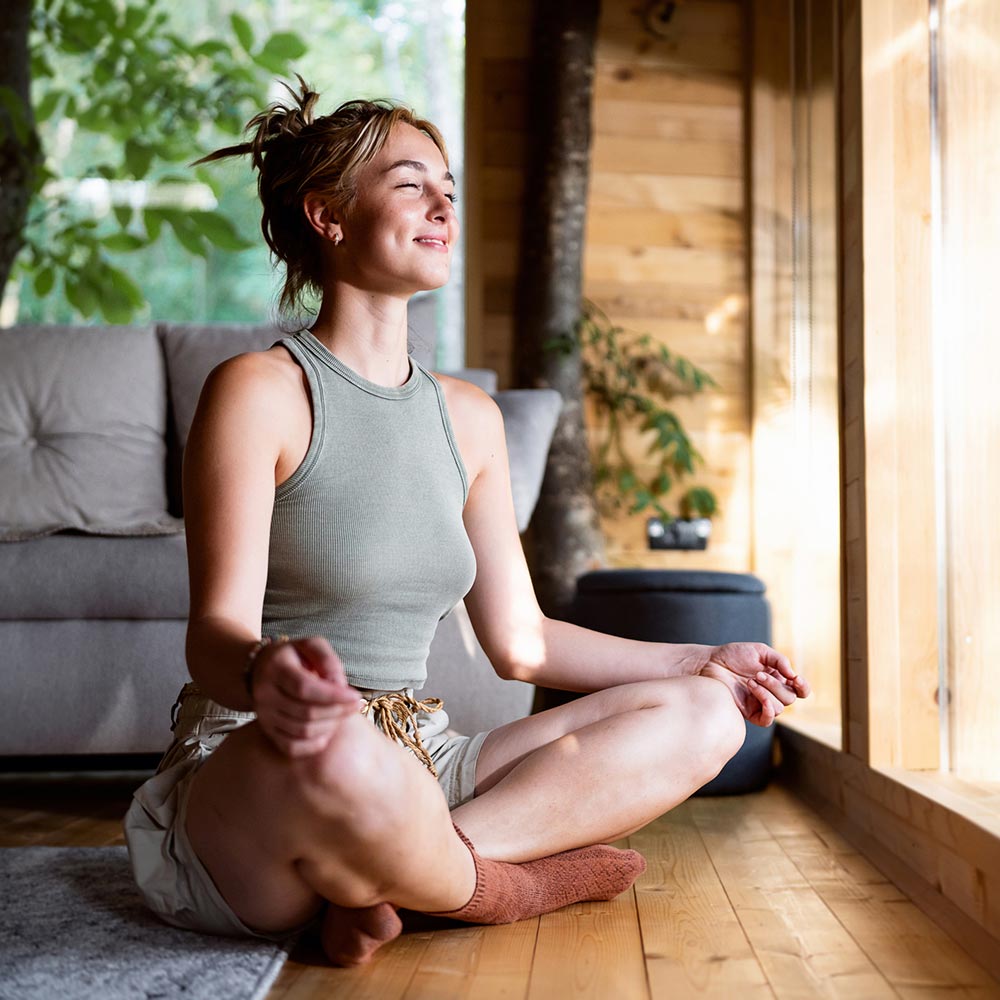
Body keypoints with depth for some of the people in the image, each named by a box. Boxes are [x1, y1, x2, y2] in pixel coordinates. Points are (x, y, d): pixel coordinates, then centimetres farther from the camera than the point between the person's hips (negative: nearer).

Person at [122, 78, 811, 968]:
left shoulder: (469, 417, 11)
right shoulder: (259, 392, -7)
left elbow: (521, 641, 15)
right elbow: (217, 630, -17)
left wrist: (702, 661, 16)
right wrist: (267, 672, -42)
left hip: (415, 773, 7)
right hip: (245, 778, -7)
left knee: (702, 714, -3)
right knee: (334, 755, -43)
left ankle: (389, 877, -15)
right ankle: (502, 883, -9)